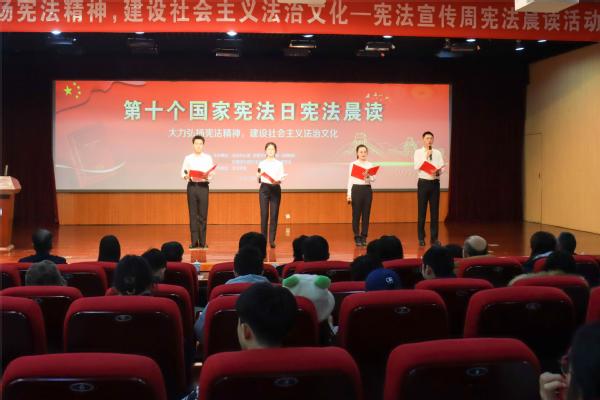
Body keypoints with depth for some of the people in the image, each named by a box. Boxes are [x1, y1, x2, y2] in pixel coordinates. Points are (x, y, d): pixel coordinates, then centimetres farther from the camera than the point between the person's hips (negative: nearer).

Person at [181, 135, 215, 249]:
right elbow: (183, 172, 5)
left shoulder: (208, 158, 6)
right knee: (193, 214, 1)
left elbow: (212, 174, 1)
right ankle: (194, 241, 6)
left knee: (203, 215, -1)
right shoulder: (188, 158, 8)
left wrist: (207, 176, -20)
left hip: (203, 186, -1)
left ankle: (202, 241, 4)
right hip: (191, 186, 1)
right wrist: (186, 176, -17)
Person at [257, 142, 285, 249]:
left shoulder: (279, 163, 6)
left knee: (274, 215, -3)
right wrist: (258, 176, -14)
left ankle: (272, 240, 1)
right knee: (264, 215, -2)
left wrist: (278, 181, -20)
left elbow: (281, 178, 1)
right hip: (264, 189, 0)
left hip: (275, 189, 0)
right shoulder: (262, 163, 7)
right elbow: (259, 180, 8)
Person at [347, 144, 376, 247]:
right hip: (356, 189, -3)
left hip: (367, 190, 3)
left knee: (366, 214, 5)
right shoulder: (353, 164, 0)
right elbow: (350, 179, 0)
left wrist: (368, 176, -22)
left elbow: (373, 179, 0)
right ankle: (357, 237, 7)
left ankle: (364, 237, 13)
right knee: (356, 214, 0)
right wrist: (349, 194, -6)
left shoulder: (369, 165, 8)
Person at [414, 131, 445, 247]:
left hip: (435, 183, 2)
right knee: (422, 211, 0)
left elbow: (442, 167, 4)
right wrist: (426, 156, -14)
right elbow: (416, 166, -11)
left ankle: (434, 237, 11)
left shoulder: (437, 153, 10)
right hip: (423, 182, -2)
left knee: (435, 211, 4)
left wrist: (438, 171, -17)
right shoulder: (418, 152, 3)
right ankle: (421, 238, 8)